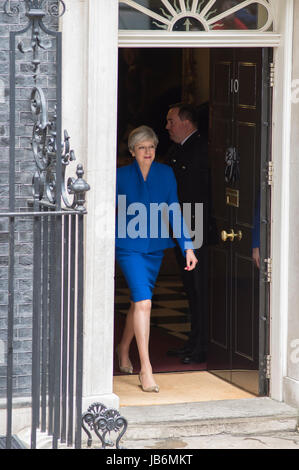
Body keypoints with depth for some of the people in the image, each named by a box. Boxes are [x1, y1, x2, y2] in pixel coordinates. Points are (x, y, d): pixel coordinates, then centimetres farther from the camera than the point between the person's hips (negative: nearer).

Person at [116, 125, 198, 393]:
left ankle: (124, 349, 41)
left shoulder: (166, 174, 4)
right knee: (143, 302, -17)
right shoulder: (121, 176, -3)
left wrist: (187, 247, 3)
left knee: (139, 301, 16)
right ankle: (145, 369, -17)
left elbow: (175, 212, 7)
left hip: (155, 247, 4)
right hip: (129, 247, -4)